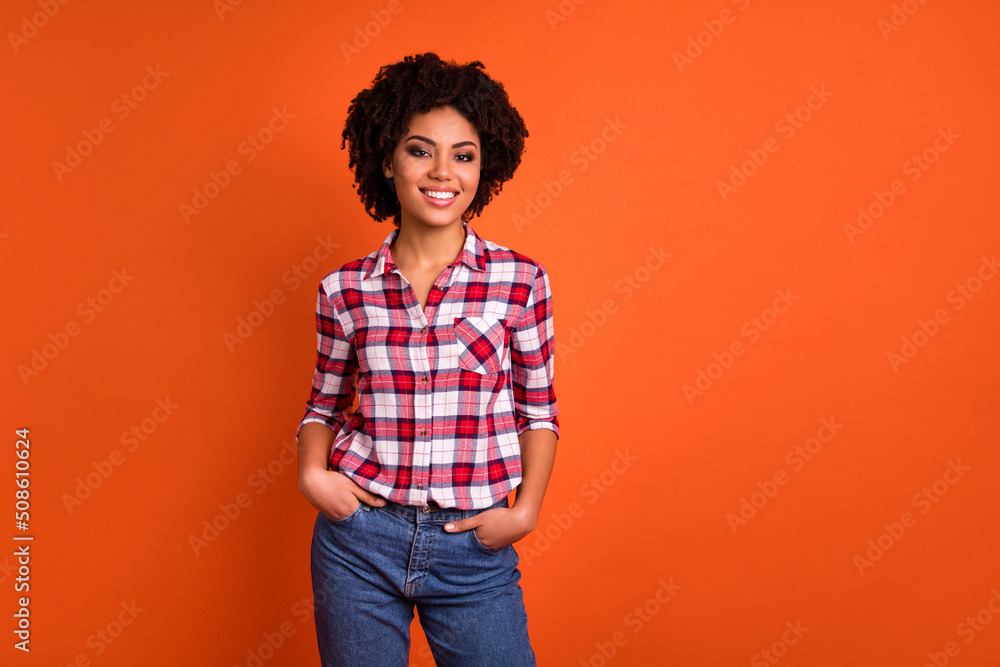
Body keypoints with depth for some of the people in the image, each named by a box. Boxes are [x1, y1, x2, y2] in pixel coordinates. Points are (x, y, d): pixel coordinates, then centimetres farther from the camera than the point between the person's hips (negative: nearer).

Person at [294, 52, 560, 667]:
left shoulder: (520, 281, -5)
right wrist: (313, 472, -7)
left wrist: (526, 510, -8)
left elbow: (539, 409, 3)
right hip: (358, 539, 1)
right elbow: (326, 403, 11)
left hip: (475, 548, -1)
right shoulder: (345, 291, -2)